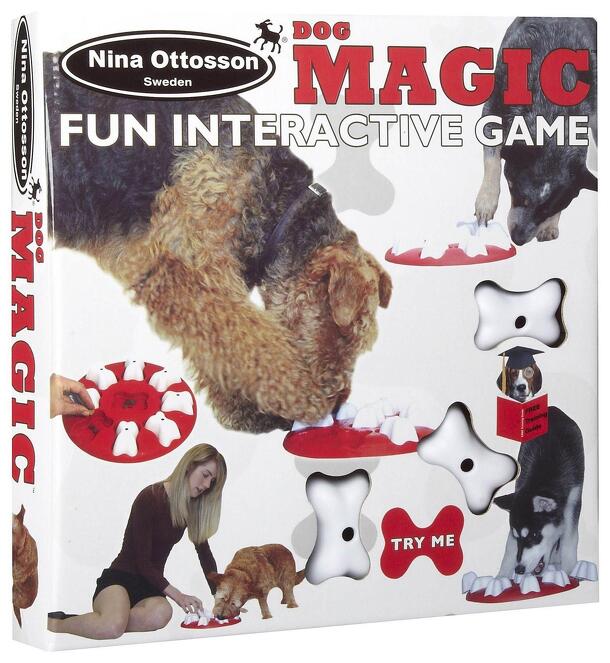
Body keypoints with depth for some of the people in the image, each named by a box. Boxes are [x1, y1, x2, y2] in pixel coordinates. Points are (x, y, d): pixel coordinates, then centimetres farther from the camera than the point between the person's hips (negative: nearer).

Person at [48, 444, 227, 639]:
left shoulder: (193, 507, 10)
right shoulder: (150, 499, -12)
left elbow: (205, 554, 13)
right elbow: (142, 561, -15)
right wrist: (177, 595, -22)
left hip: (152, 585, 5)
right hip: (120, 578, -5)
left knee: (161, 613, -37)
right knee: (112, 626, -41)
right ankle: (55, 623, -15)